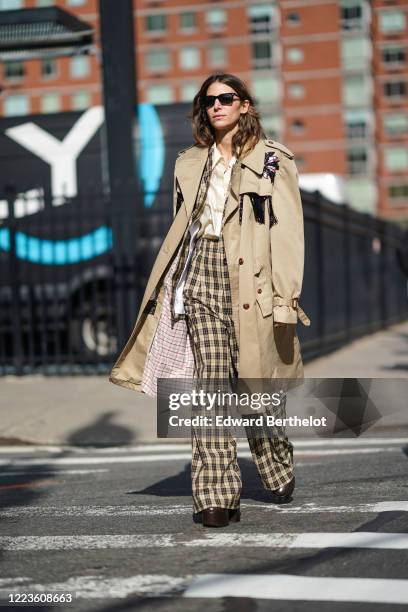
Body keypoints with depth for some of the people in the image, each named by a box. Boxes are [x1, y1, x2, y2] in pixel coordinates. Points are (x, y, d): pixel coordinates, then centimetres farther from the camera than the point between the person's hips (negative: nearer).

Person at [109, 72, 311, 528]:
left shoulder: (272, 160, 4)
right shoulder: (190, 164, 18)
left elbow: (287, 230, -3)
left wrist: (285, 297, -11)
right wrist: (169, 285, 14)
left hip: (250, 280, -3)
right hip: (200, 275, 3)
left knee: (256, 380, 2)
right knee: (209, 385, -6)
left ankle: (278, 473, 29)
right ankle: (216, 497, -7)